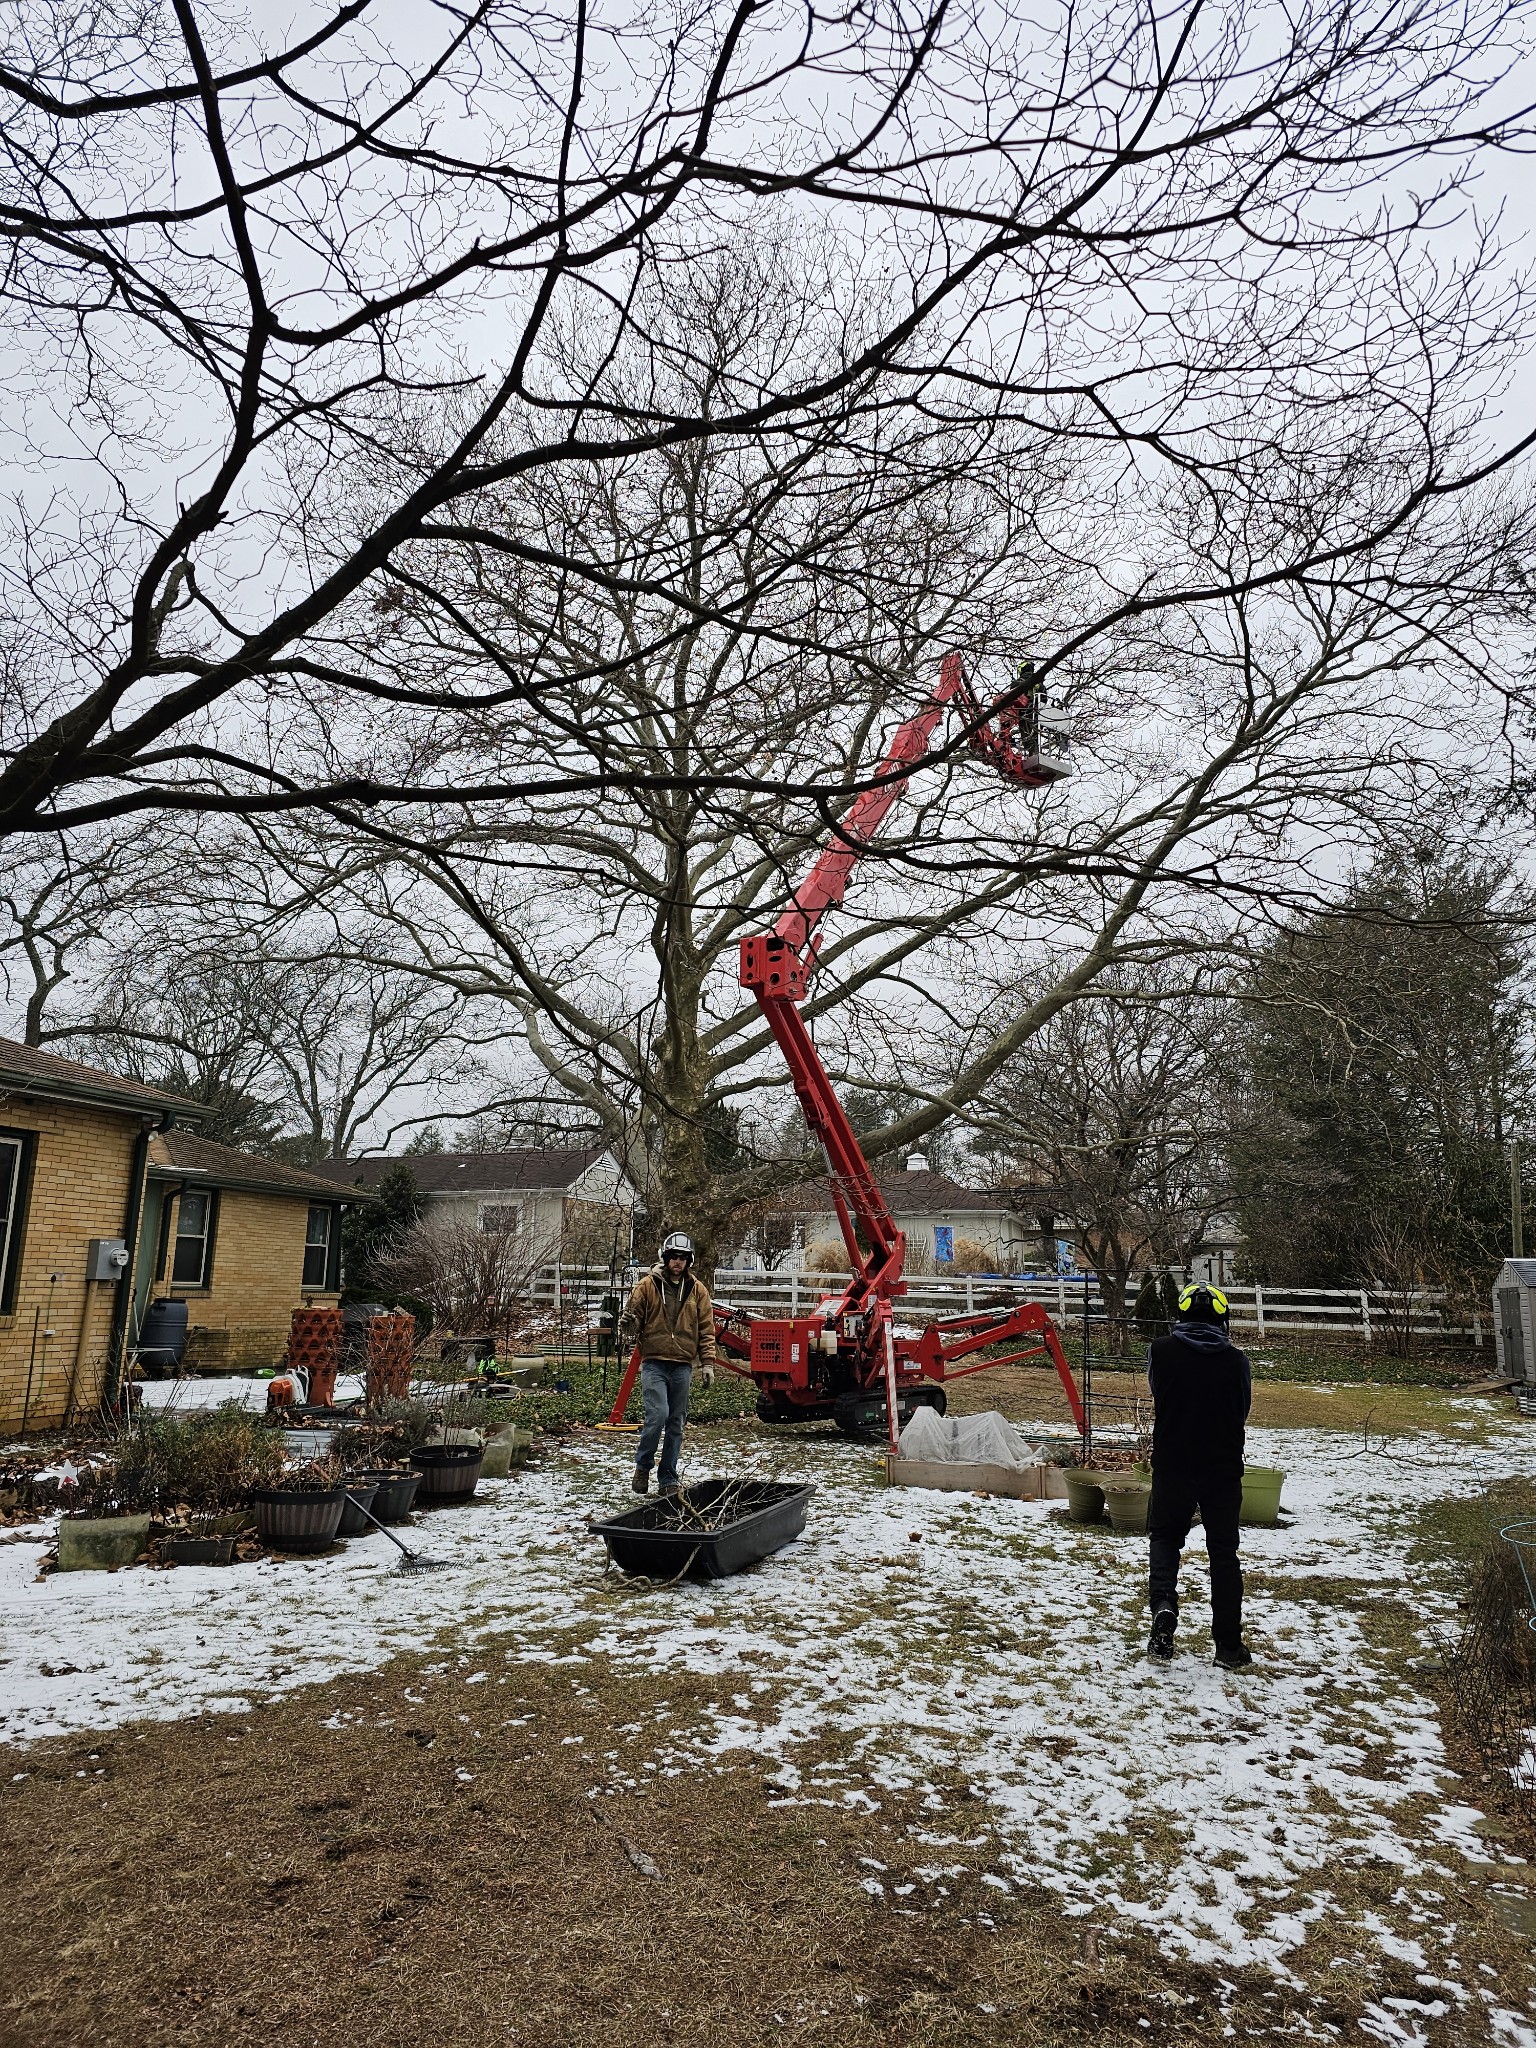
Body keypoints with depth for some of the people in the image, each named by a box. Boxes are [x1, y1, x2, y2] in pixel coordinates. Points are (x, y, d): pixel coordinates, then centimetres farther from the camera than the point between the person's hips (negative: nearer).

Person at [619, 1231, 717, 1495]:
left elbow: (706, 1330, 9)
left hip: (683, 1366, 3)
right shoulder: (647, 1285, 0)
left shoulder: (697, 1290, 7)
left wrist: (708, 1363, 2)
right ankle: (643, 1466, 8)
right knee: (657, 1415, -16)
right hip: (654, 1363, -3)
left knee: (676, 1424, 7)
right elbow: (631, 1316, 3)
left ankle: (668, 1479, 18)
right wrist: (628, 1330, -20)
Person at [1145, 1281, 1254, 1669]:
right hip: (1223, 1469, 1)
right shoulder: (1236, 1360, -8)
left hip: (1172, 1466, -1)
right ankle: (1229, 1645, 17)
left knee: (1165, 1537, 18)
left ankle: (1163, 1604, -8)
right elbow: (1243, 1410, 6)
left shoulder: (1161, 1350, -9)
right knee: (1223, 1551, 13)